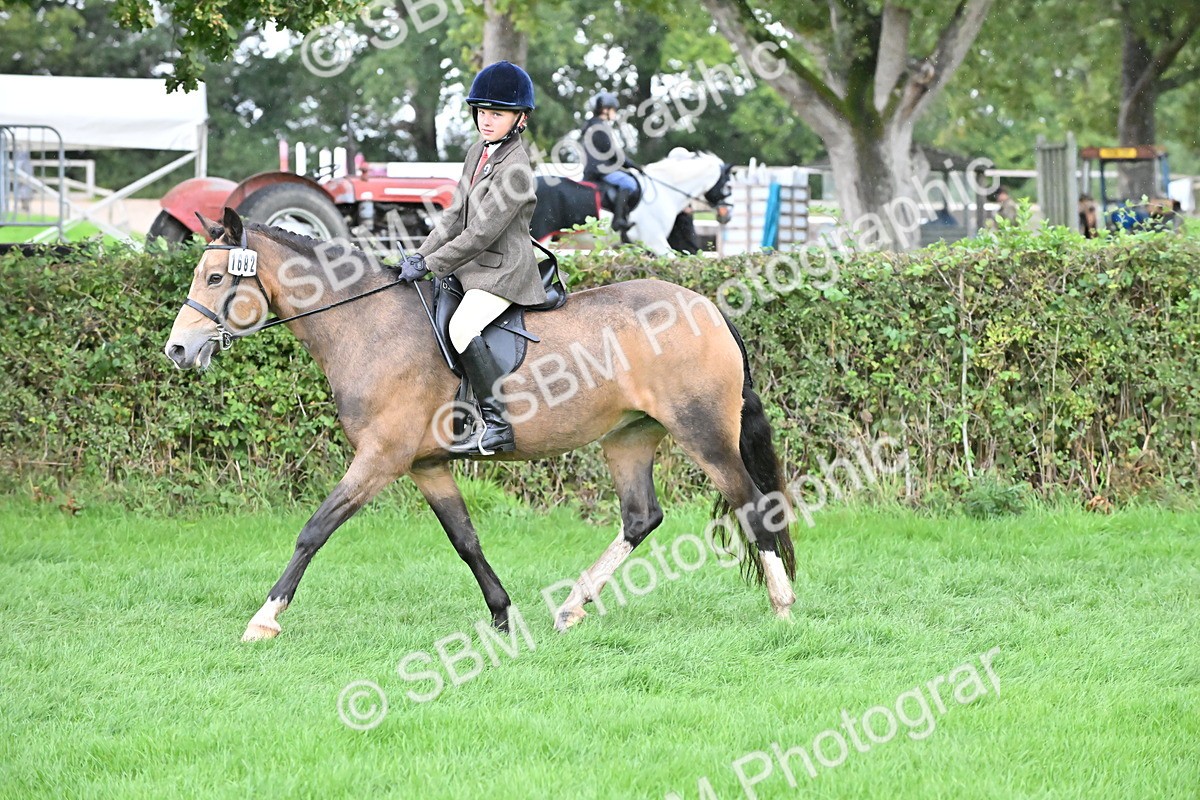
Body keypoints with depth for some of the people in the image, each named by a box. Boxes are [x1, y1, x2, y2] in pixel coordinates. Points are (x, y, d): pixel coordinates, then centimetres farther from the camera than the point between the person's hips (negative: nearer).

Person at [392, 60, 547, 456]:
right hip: (475, 265, 11)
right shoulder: (479, 151, 10)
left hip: (503, 271, -11)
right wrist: (420, 255, 5)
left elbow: (481, 234, -22)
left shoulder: (515, 169, -20)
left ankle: (497, 424, -29)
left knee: (462, 326, -29)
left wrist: (429, 265, -18)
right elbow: (456, 215, 15)